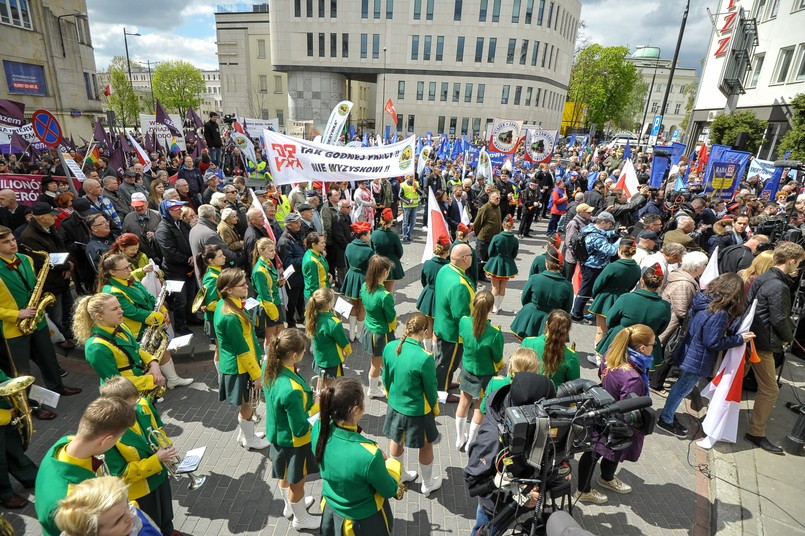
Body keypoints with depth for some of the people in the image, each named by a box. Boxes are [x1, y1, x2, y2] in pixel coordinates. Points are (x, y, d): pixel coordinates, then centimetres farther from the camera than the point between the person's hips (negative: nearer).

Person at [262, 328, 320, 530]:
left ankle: (290, 505, 58)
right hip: (293, 441, -7)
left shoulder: (270, 367, -17)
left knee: (286, 476, 32)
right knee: (297, 482, 21)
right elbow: (300, 429, -29)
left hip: (278, 433, 7)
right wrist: (318, 408, -16)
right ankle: (300, 519, 48)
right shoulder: (292, 390, -41)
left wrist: (307, 402, -1)